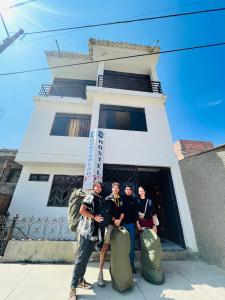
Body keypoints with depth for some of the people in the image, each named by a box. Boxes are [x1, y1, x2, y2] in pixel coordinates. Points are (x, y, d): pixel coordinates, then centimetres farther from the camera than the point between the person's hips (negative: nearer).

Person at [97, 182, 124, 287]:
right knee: (105, 247, -8)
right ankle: (100, 273, -1)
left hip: (118, 224, 5)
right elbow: (107, 211, -5)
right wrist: (114, 220, -9)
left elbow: (122, 212, 8)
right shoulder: (108, 199, 1)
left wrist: (119, 220, -7)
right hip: (109, 223, -4)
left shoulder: (121, 200, 13)